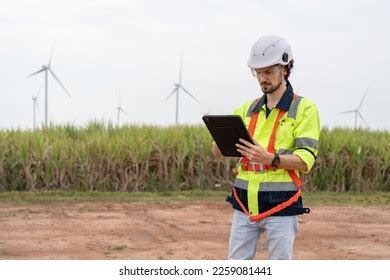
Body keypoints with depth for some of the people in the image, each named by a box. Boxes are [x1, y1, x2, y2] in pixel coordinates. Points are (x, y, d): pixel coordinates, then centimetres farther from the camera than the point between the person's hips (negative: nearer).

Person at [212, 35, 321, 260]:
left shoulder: (304, 108, -3)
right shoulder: (248, 108, 13)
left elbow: (306, 160, -12)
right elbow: (217, 152, 11)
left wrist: (270, 158, -29)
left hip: (281, 205, -5)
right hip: (245, 204, 5)